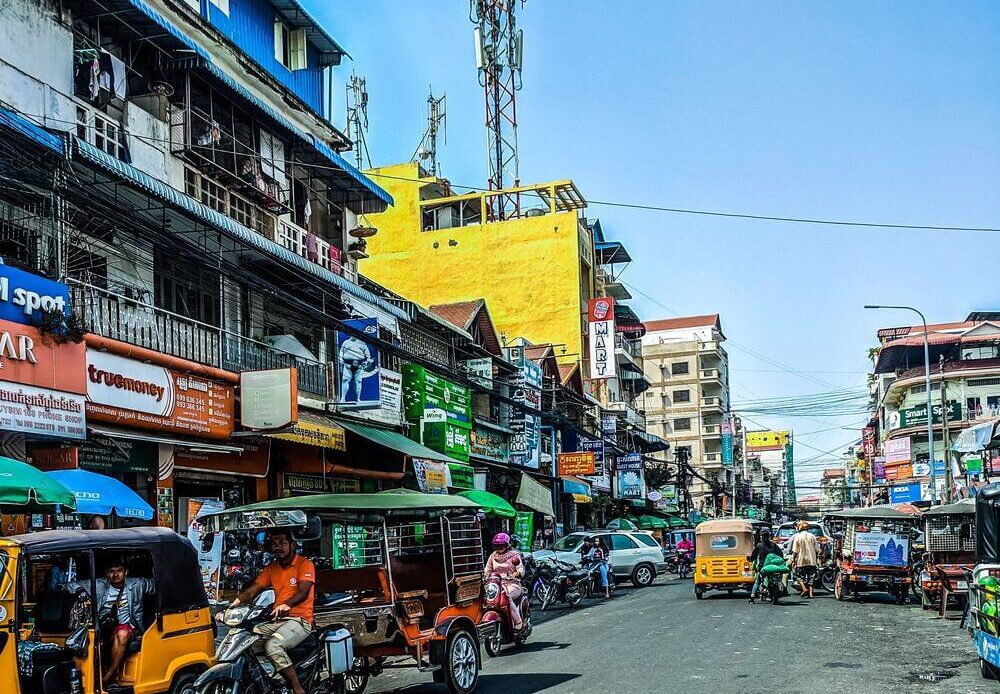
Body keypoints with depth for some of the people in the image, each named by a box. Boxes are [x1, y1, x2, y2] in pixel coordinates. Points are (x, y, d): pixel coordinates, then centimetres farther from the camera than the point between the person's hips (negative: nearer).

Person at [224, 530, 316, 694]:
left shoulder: (305, 564, -4)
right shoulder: (271, 568, 15)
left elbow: (303, 592, -20)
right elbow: (252, 591, 7)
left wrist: (286, 605, -40)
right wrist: (232, 605, -11)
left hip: (299, 620, -7)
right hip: (276, 620, 7)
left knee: (272, 645, -33)